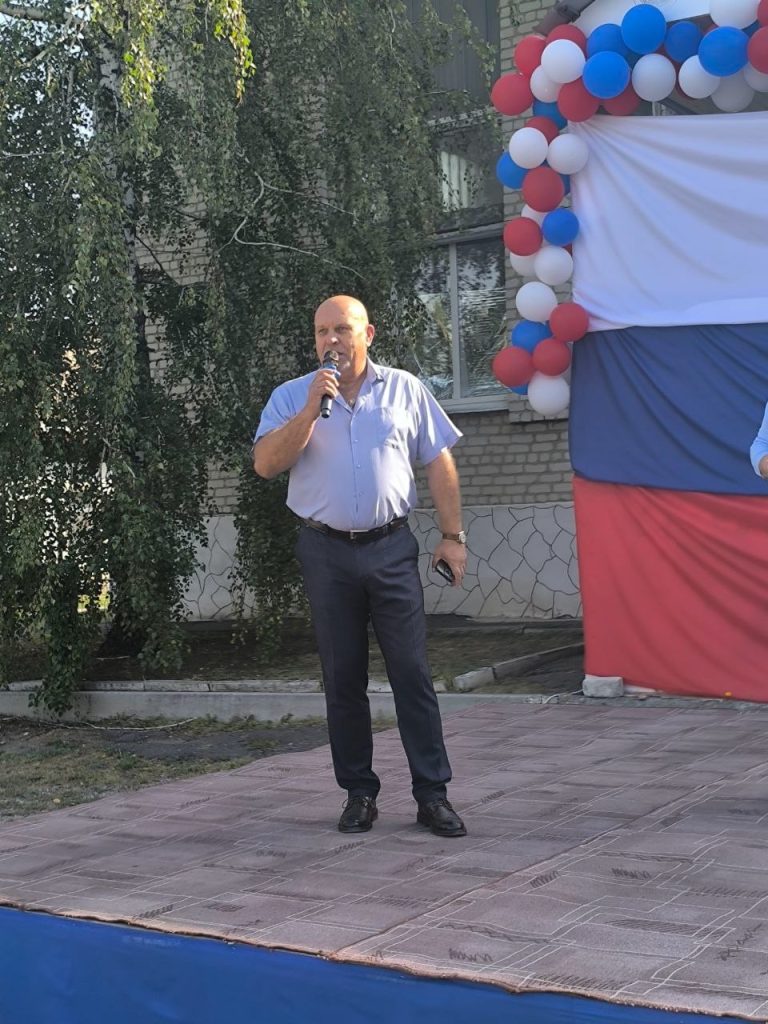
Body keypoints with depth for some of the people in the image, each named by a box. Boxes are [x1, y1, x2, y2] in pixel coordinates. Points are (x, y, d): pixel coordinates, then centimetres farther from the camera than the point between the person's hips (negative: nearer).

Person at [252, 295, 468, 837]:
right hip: (326, 552, 1)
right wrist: (312, 409, -16)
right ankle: (359, 792, 17)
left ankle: (433, 793, 3)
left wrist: (453, 535, 2)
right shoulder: (291, 397, 6)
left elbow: (439, 462, 8)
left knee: (412, 672, -3)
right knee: (343, 677, 6)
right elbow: (266, 464, -8)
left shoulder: (404, 389, 7)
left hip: (392, 548, 0)